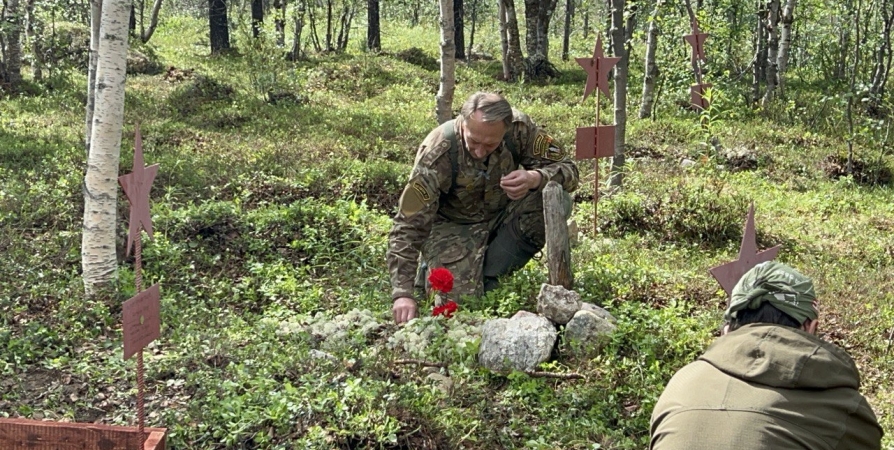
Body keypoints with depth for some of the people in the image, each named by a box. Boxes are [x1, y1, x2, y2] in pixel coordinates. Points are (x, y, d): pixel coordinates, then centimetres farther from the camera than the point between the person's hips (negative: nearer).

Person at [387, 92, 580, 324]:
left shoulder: (520, 128, -21)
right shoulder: (436, 154, -29)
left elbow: (568, 169, -15)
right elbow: (408, 225, -27)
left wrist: (535, 179, -39)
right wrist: (402, 293, -34)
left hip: (502, 214, 4)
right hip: (454, 225, -3)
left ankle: (489, 276, -12)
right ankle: (432, 266, 11)